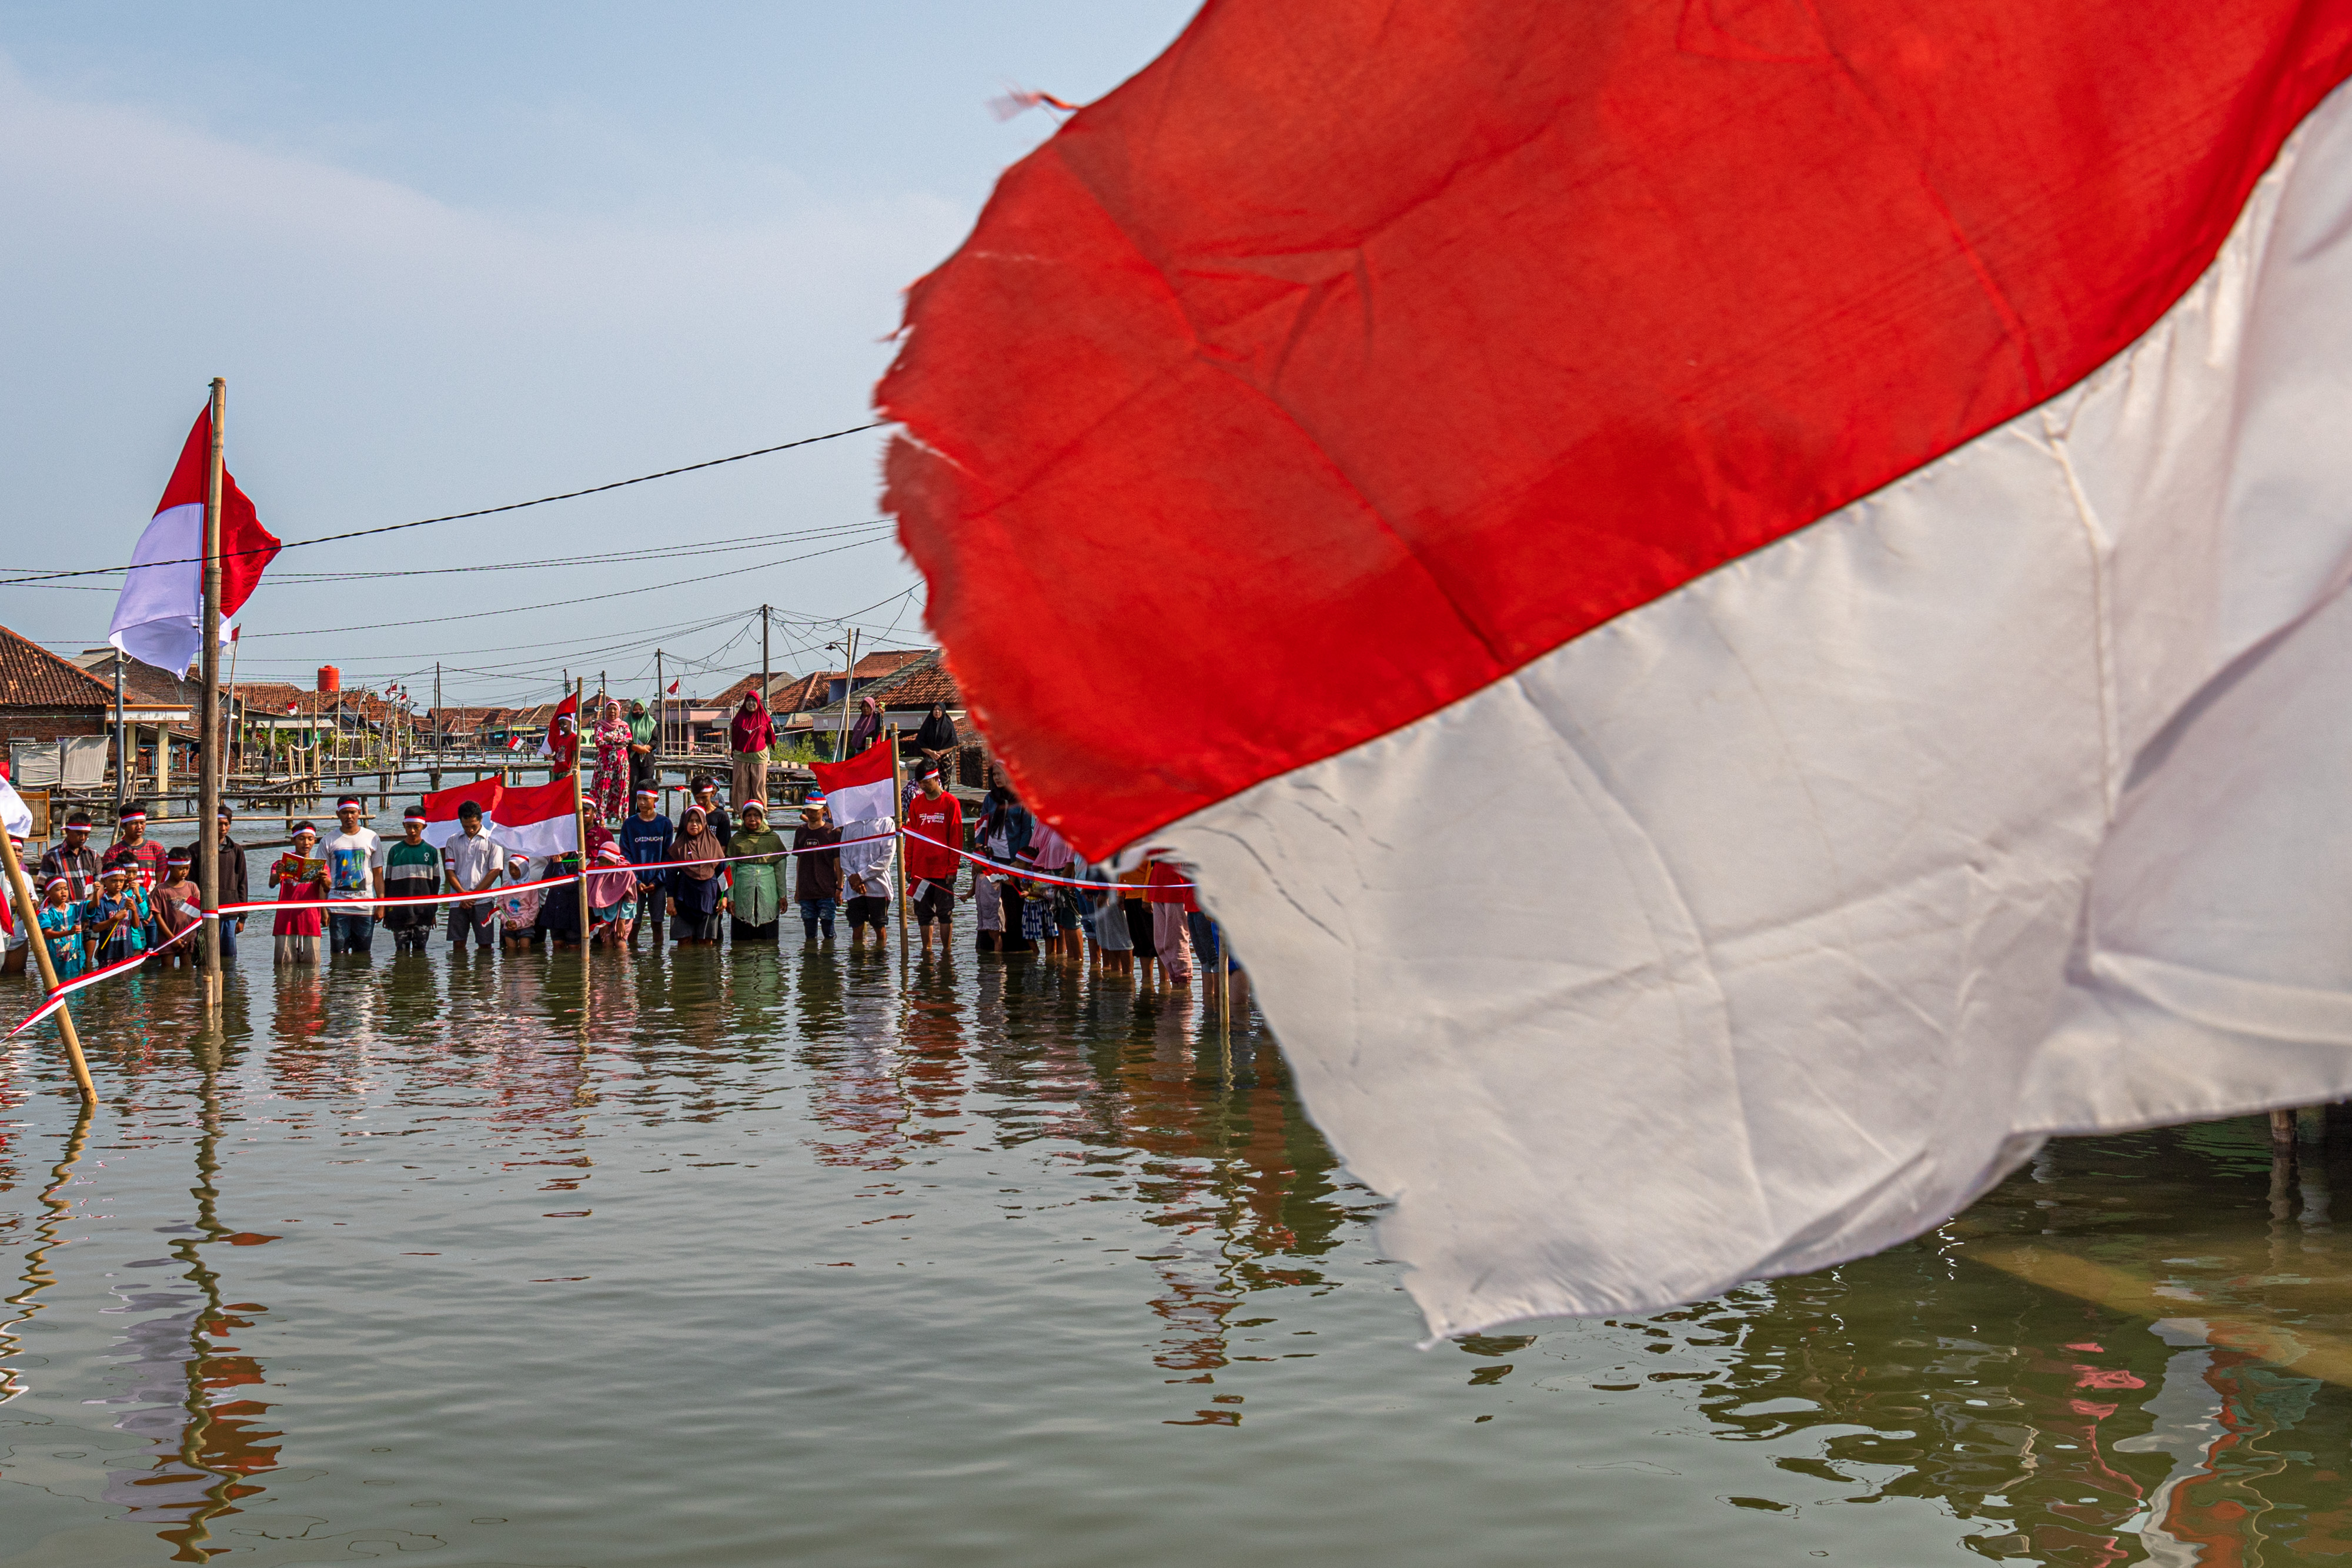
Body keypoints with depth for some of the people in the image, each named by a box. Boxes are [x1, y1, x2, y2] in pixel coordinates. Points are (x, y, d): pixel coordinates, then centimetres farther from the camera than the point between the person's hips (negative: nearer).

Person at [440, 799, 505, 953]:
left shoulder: (491, 840, 3)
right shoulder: (453, 841, 11)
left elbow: (495, 871, -2)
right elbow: (449, 871, 7)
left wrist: (474, 895, -8)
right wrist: (463, 893, -8)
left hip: (483, 901, -2)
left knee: (484, 944, -1)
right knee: (458, 943, 1)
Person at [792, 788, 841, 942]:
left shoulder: (833, 832, -3)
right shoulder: (801, 832, 9)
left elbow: (838, 862, -2)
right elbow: (799, 862, 14)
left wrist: (839, 887, -6)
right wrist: (797, 889, 14)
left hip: (827, 890, -4)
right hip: (806, 892, 4)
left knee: (828, 928, -3)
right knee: (810, 934, 7)